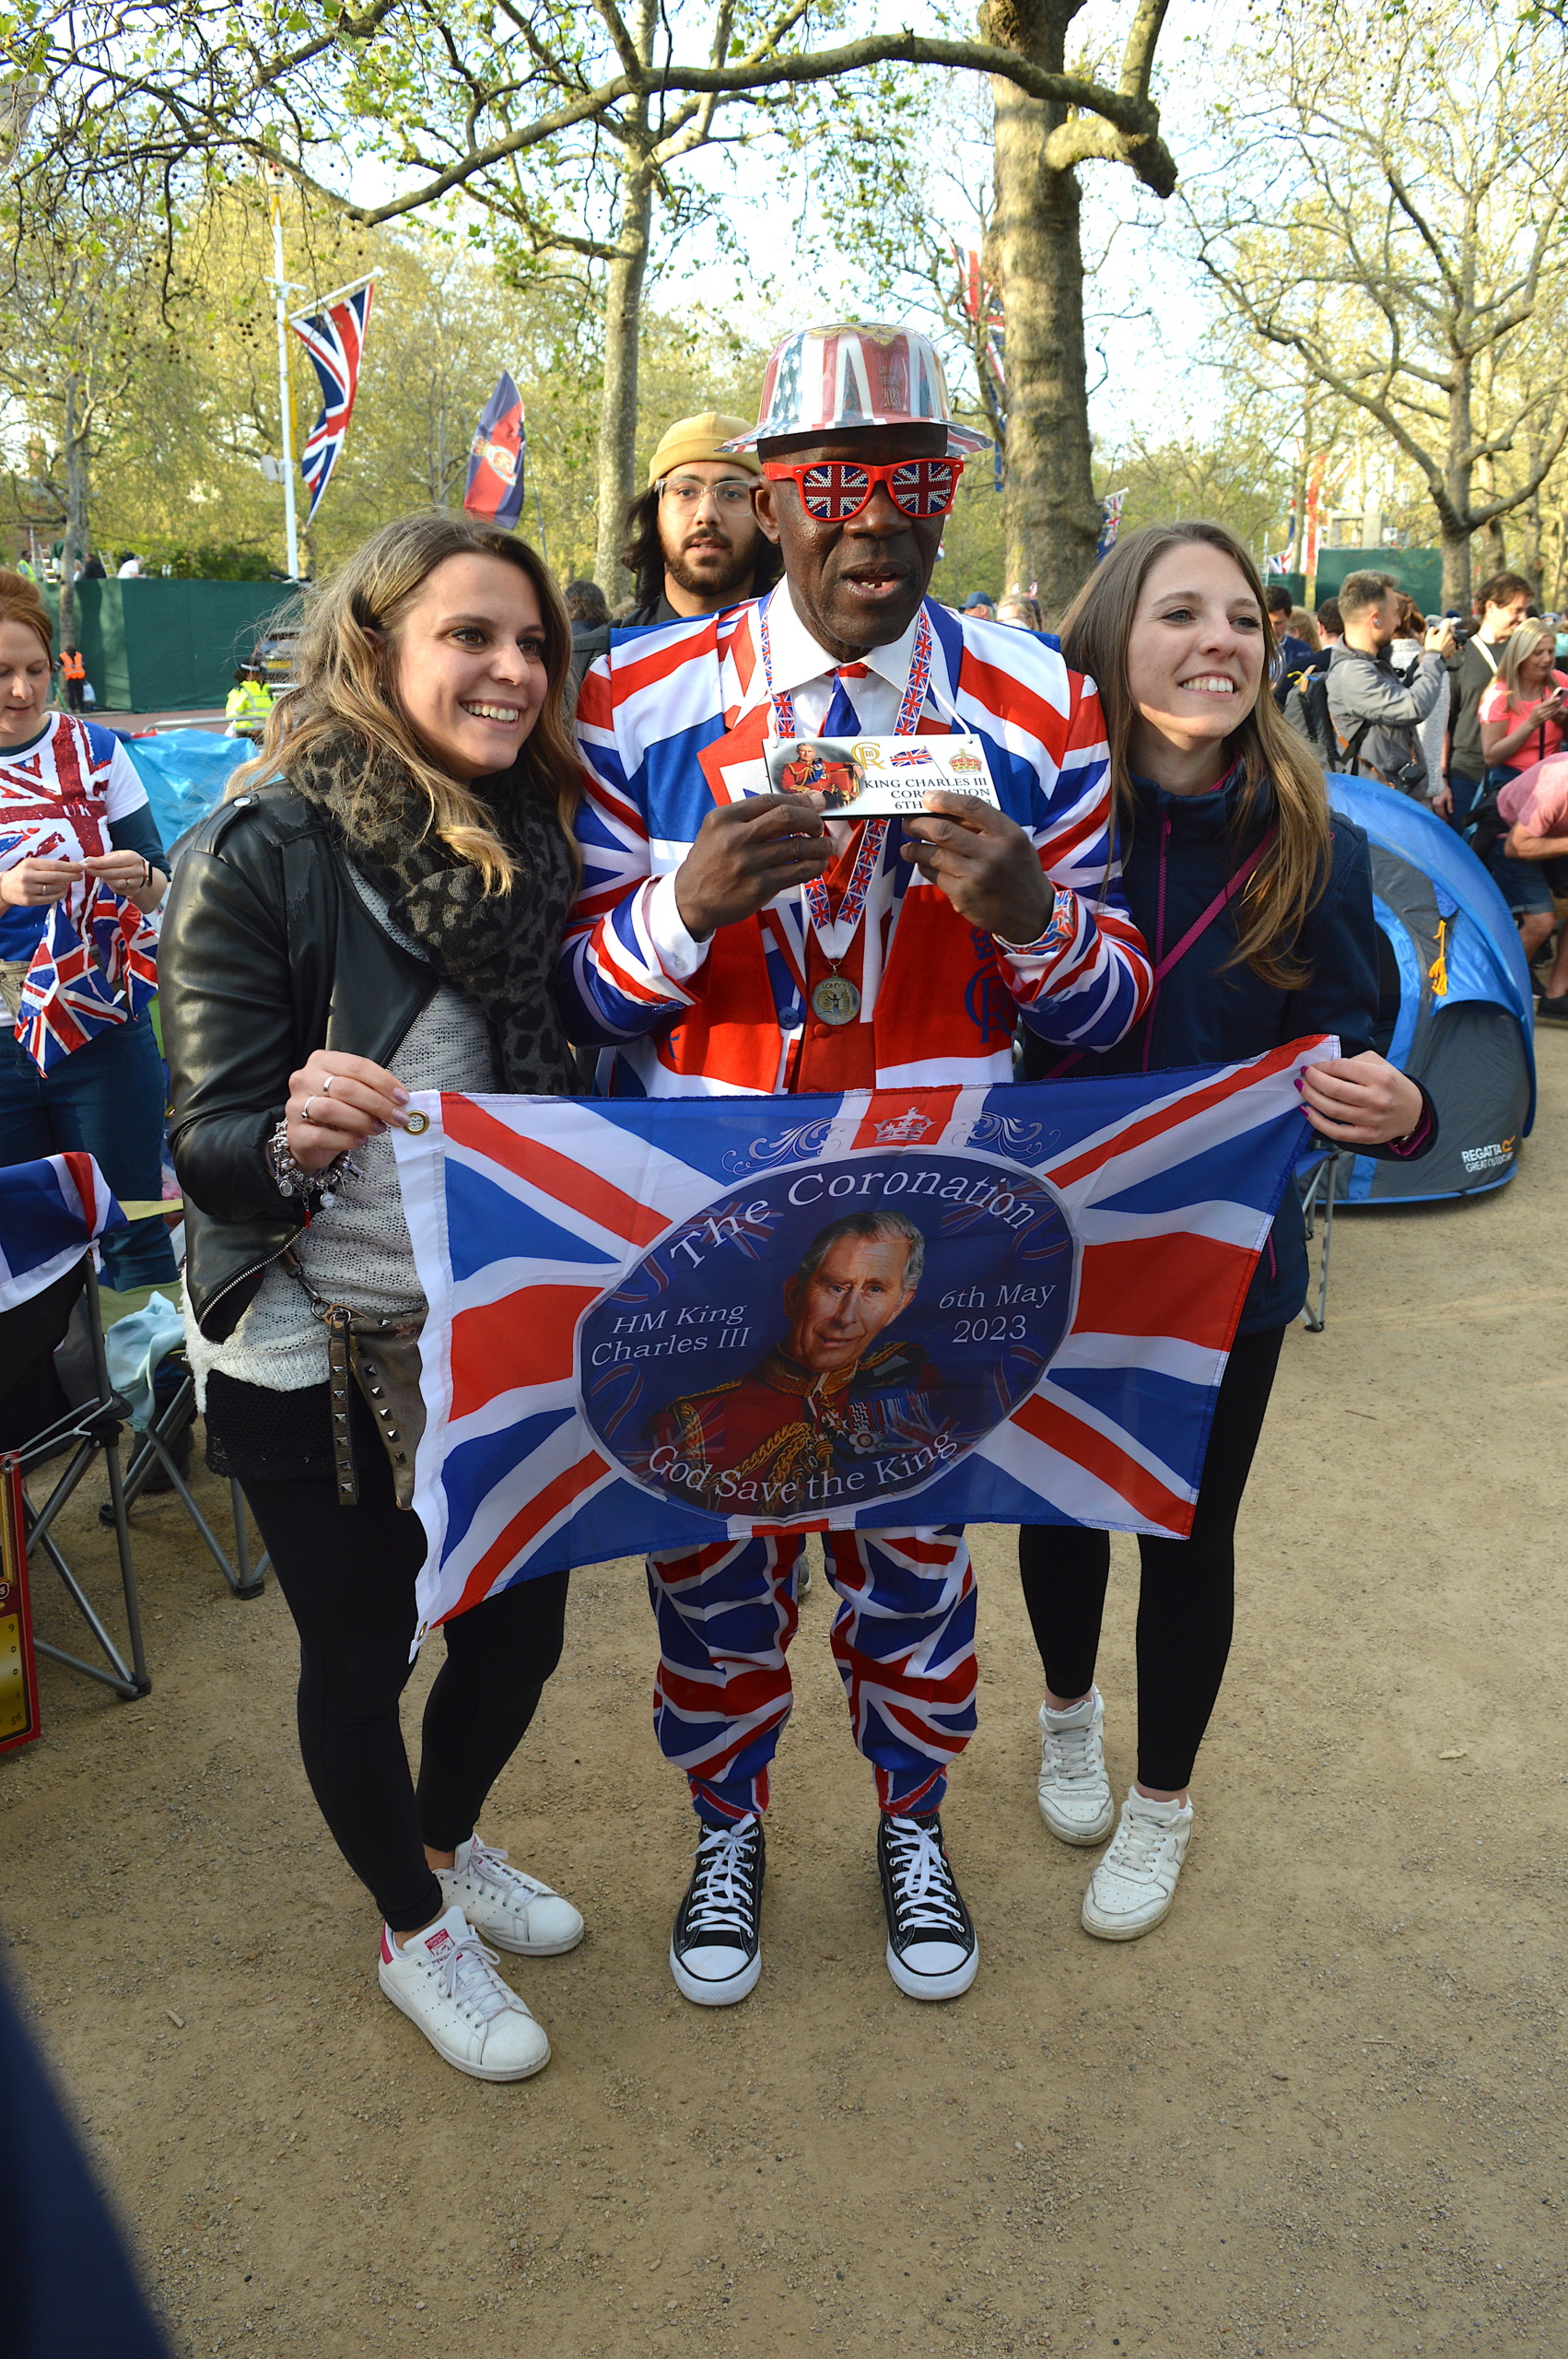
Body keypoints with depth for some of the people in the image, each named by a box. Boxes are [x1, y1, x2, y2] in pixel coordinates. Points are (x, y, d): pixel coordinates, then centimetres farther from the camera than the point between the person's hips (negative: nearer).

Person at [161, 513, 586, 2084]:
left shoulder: (533, 836, 0)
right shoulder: (261, 852, -16)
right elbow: (208, 1144, -18)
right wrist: (294, 1134, -39)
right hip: (313, 1354, -5)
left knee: (520, 1621, 16)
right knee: (360, 1653, 12)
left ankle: (449, 1846, 48)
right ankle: (413, 1931, 40)